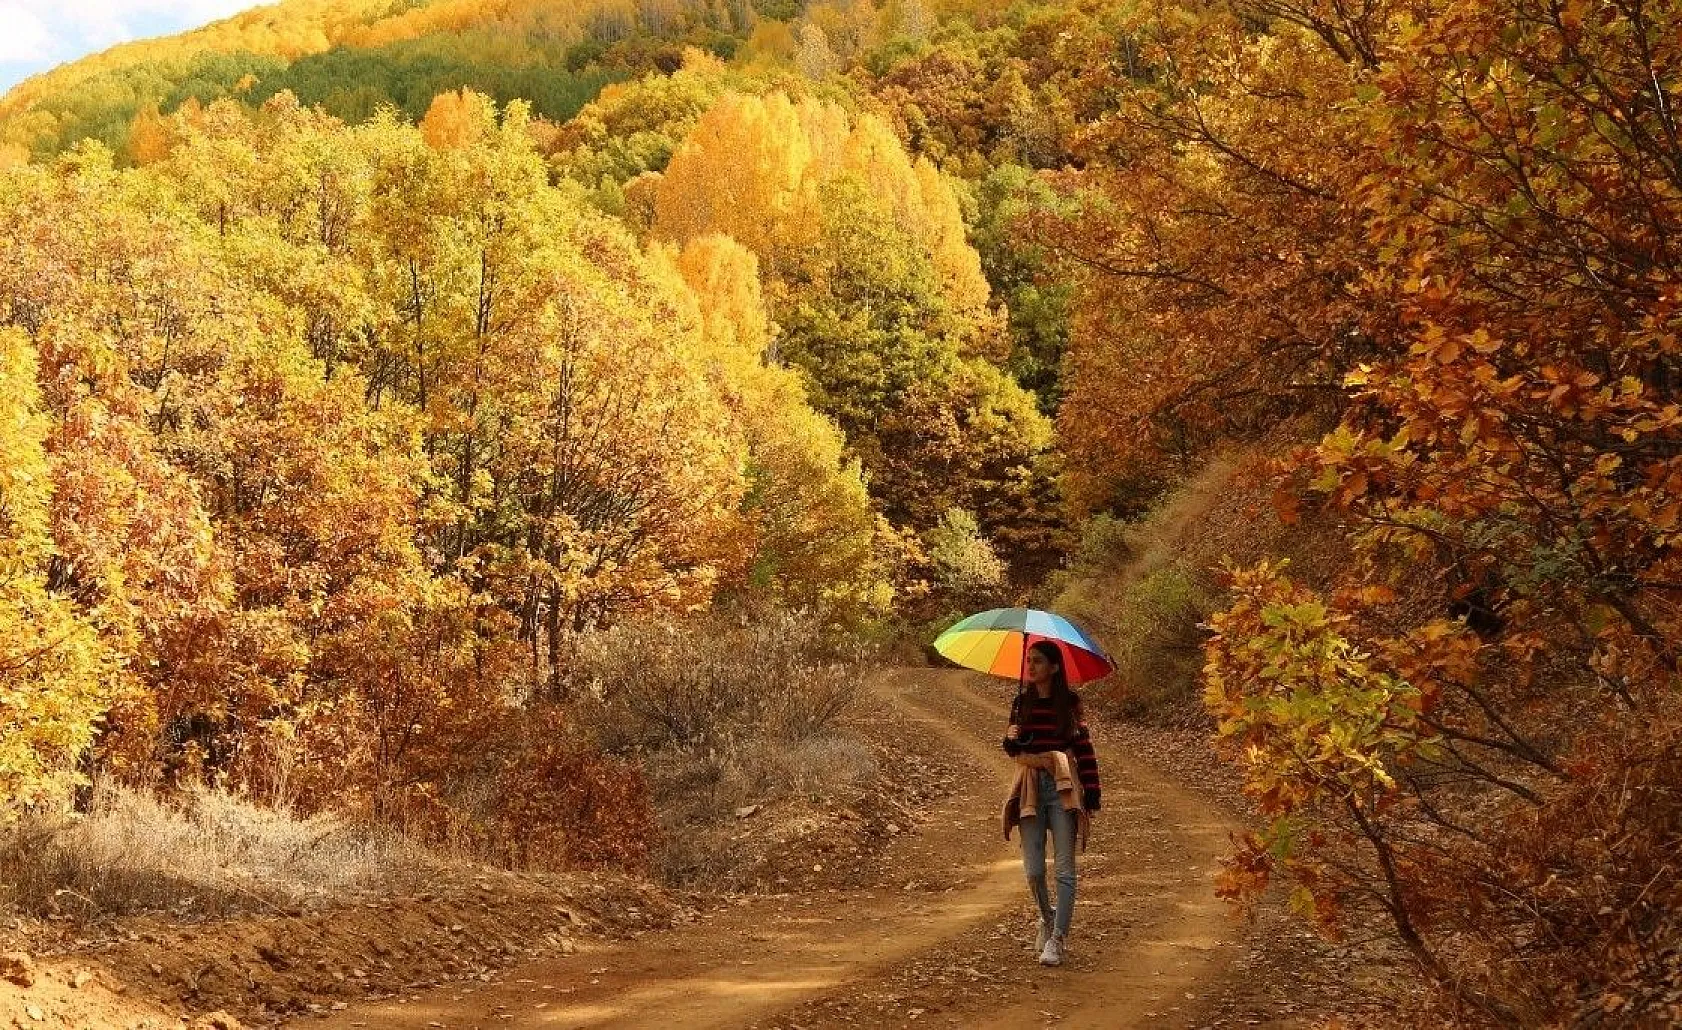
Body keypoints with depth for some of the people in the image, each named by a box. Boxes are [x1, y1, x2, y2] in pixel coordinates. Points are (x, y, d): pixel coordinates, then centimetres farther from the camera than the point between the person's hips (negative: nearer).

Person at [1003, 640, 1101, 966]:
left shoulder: (1069, 703, -2)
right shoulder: (1022, 702, 7)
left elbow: (1084, 749, -2)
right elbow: (1011, 748, 12)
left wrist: (1092, 794, -8)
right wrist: (1012, 738, -12)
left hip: (1063, 789, -3)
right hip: (1031, 788, 3)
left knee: (1064, 869, -4)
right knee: (1034, 870, 2)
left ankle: (1056, 940, 1)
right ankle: (1047, 918, 30)